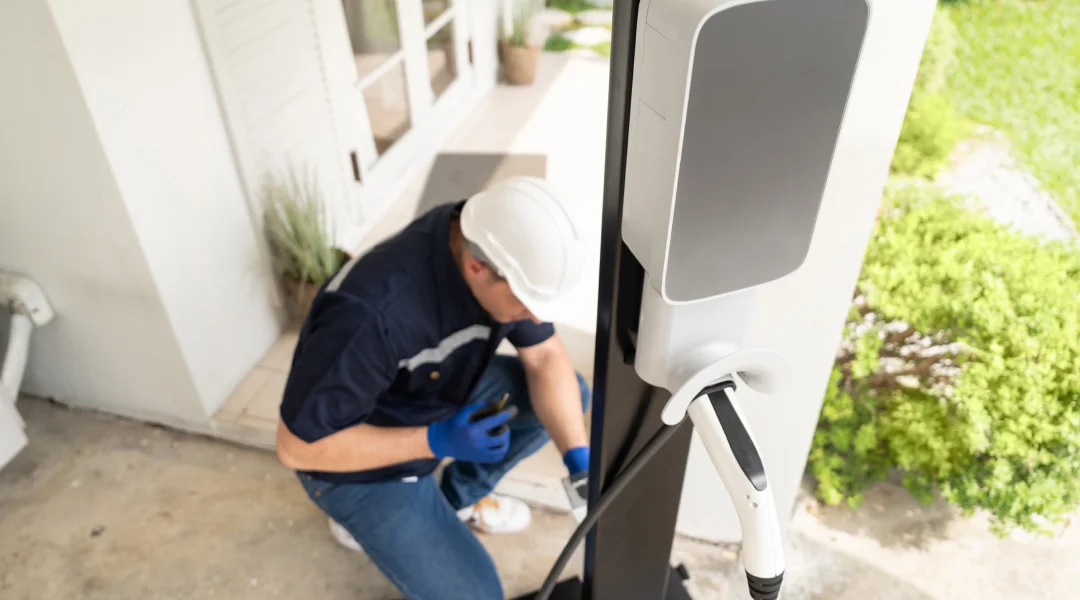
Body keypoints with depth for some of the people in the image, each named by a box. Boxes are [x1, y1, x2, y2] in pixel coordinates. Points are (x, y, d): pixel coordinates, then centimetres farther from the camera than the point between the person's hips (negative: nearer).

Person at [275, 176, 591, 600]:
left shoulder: (501, 249, -20)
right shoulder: (373, 314, -41)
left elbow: (545, 359, -11)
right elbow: (296, 445, -28)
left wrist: (579, 462, -22)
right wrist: (436, 442, -33)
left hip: (437, 399, 6)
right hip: (358, 456, -6)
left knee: (571, 393, 0)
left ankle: (457, 497, 16)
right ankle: (364, 511, 14)